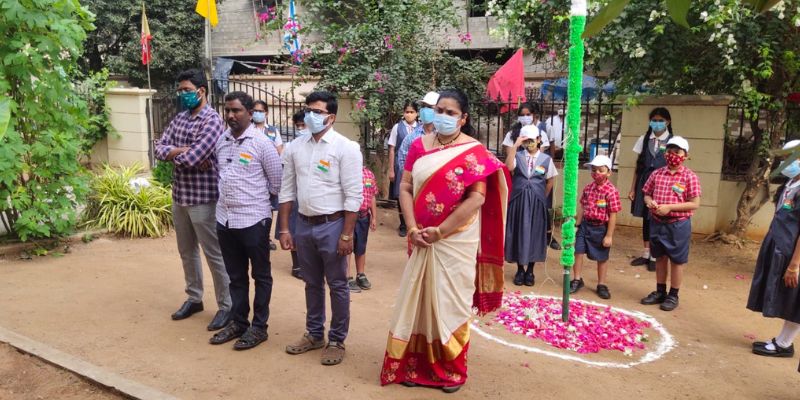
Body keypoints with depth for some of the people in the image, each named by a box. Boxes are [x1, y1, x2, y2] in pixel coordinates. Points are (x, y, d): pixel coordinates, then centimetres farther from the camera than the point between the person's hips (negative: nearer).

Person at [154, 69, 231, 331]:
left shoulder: (212, 120, -16)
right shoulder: (179, 118, 11)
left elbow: (191, 159, -25)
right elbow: (160, 149, 1)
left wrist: (175, 154, -5)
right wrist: (184, 150, -16)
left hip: (203, 199, -8)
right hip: (179, 196, 8)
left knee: (214, 255, 1)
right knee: (187, 252, 19)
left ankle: (226, 306, 13)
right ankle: (194, 298, 35)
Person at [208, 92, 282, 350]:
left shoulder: (261, 143, -11)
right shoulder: (221, 141, 6)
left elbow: (277, 180, -4)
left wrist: (258, 199, 6)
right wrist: (229, 196, 14)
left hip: (253, 220, -6)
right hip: (225, 219, 6)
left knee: (261, 275, 8)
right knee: (235, 276, 17)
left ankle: (259, 326, 19)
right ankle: (238, 322, 31)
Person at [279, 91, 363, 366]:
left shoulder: (346, 147, -10)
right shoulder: (295, 147, 5)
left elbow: (354, 195, -12)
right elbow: (287, 190, 9)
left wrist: (346, 235, -15)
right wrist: (284, 229, 6)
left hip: (332, 225, -5)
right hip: (304, 224, 5)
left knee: (337, 286, 7)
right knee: (312, 283, 18)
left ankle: (337, 340, 23)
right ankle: (314, 334, 35)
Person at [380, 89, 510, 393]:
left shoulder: (474, 152, -8)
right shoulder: (419, 146, 4)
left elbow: (477, 198, -16)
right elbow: (405, 188, 2)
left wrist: (439, 232, -15)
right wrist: (413, 228, -11)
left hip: (456, 241, -4)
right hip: (422, 240, 4)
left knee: (450, 303, 6)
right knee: (418, 299, 11)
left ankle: (452, 370, 24)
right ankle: (416, 365, 27)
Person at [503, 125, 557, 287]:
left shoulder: (546, 159, 2)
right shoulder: (518, 155, -2)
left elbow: (550, 181, 11)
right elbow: (508, 167, -22)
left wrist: (542, 198, 9)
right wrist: (515, 146, -21)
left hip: (537, 202, 1)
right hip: (518, 200, -1)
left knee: (535, 234, 6)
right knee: (519, 233, 5)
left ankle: (530, 271, 19)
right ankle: (520, 270, 19)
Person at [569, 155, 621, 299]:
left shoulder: (611, 191, -16)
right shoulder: (588, 188, 1)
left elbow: (613, 215, -14)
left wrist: (609, 235, -13)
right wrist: (576, 225, 9)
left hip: (601, 228, -4)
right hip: (585, 225, 4)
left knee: (602, 257, 11)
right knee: (577, 252, 5)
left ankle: (601, 285, 27)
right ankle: (577, 280, 23)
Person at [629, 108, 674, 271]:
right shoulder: (644, 139, 6)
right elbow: (638, 165, 8)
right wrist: (632, 188, 6)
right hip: (644, 182, 3)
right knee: (645, 218, 10)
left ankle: (654, 257, 14)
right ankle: (646, 254, 23)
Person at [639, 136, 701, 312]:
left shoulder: (690, 177, -9)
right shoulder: (657, 174, 3)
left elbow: (695, 204, -11)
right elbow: (647, 194, 12)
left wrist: (670, 207, -20)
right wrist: (650, 202, -12)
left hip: (678, 225, -4)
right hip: (657, 223, 4)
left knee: (676, 261, 8)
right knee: (660, 258, 16)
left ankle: (673, 296, 21)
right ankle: (660, 292, 30)